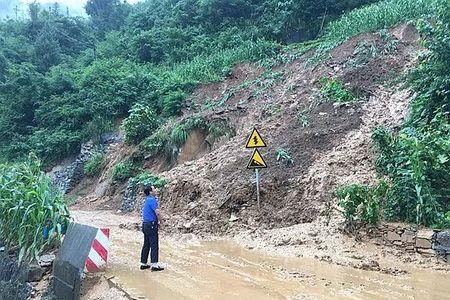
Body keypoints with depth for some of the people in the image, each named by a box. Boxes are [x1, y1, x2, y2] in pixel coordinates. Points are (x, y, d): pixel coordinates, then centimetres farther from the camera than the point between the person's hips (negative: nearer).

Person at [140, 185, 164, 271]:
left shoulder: (147, 200, 15)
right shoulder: (152, 200, -15)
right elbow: (157, 212, -25)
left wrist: (157, 222, 18)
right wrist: (161, 221, -8)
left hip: (146, 225, 10)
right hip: (151, 225, -10)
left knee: (146, 245, 13)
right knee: (154, 245, -5)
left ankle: (143, 264, 19)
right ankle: (154, 265, -3)